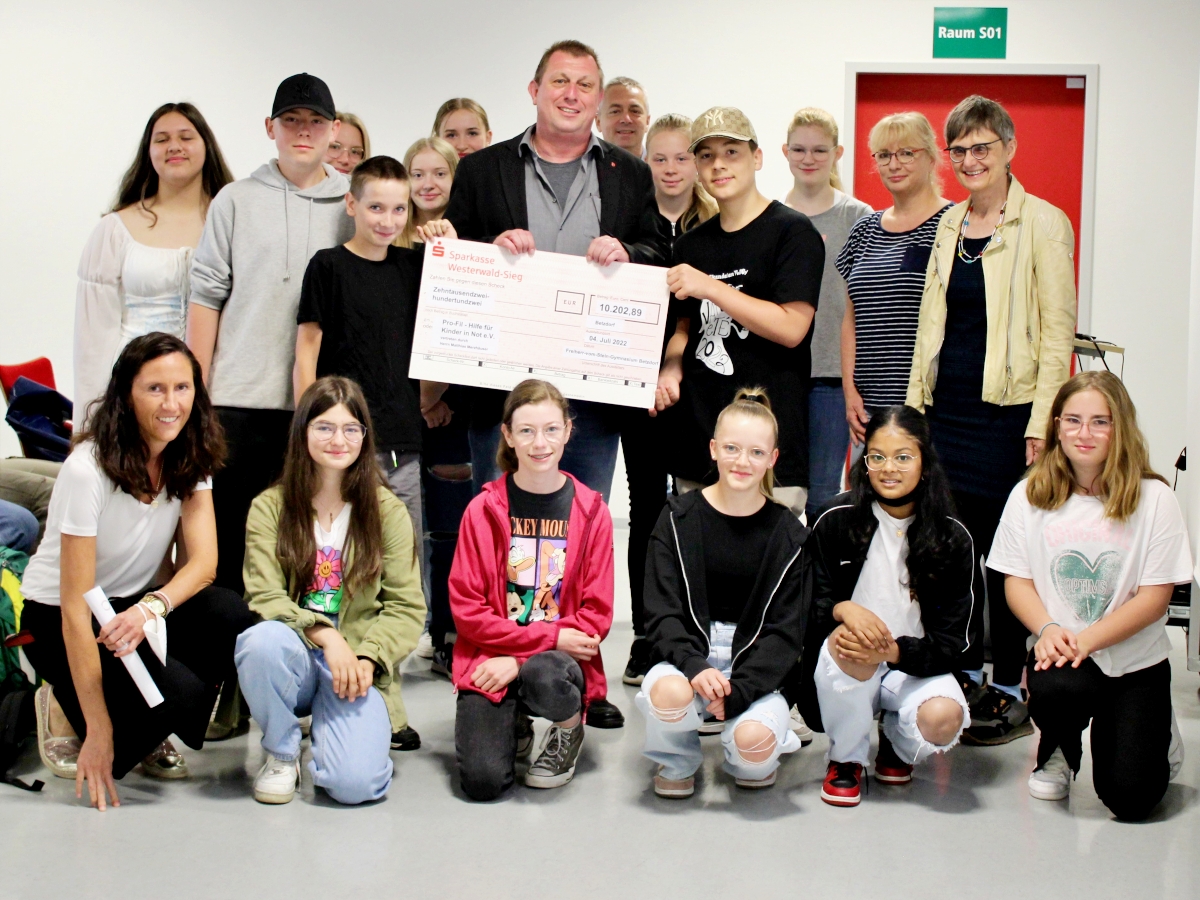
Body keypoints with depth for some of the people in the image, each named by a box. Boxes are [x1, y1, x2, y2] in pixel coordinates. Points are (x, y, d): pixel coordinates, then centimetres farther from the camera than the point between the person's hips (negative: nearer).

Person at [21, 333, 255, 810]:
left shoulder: (190, 458, -6)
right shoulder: (88, 469, -25)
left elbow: (202, 562, -13)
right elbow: (75, 609, -25)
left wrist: (152, 608, -37)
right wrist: (97, 730, -27)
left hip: (137, 603, 6)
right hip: (54, 620, -6)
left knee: (233, 618, -25)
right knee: (179, 693, -30)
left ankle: (146, 736, 0)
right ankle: (66, 715, 2)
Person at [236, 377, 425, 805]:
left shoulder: (388, 511, 4)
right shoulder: (269, 507, 2)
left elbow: (407, 607, 0)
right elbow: (263, 597, -7)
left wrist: (368, 658, -17)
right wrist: (325, 635, -22)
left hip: (359, 665, -1)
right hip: (294, 657, 1)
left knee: (355, 782, -25)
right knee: (262, 640, -36)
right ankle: (281, 753, -7)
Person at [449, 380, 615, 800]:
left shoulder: (592, 513, 0)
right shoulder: (484, 509, -2)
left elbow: (597, 614, -2)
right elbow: (466, 607, -5)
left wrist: (518, 659, -13)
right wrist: (549, 636, -15)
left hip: (560, 657, 0)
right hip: (490, 660, 0)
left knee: (544, 676, -37)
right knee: (483, 780, -21)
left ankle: (569, 731, 1)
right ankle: (512, 726, 16)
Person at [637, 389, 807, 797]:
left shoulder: (788, 535, 1)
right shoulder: (679, 518, 1)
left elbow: (786, 630, -3)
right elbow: (662, 611, -4)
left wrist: (739, 690, -17)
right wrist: (694, 666, -23)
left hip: (756, 670, 0)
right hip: (686, 656, 0)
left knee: (752, 741, -31)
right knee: (669, 691, -35)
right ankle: (677, 762, 1)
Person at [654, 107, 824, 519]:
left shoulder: (793, 231, -5)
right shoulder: (692, 244, 15)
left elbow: (791, 327, -14)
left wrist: (711, 287, -15)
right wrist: (671, 368, 1)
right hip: (698, 434, 6)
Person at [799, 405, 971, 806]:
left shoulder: (952, 538, -5)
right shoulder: (836, 521, -6)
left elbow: (950, 641, -8)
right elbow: (810, 608, -5)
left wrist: (893, 650, -27)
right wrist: (843, 609, -28)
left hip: (912, 665, 1)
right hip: (843, 669, -1)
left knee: (944, 717, -31)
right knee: (849, 639, -36)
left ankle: (897, 742, 11)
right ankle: (846, 757, -6)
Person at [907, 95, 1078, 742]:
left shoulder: (1043, 224, -5)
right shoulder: (949, 226, 13)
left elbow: (1057, 330, -9)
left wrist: (1041, 424, -14)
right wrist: (916, 405, 12)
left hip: (1007, 410, -6)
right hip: (947, 408, 6)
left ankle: (1008, 692, 10)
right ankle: (963, 677, 22)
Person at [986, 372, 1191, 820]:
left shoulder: (1154, 498, -8)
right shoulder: (1030, 496, -1)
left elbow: (1154, 597, -10)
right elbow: (1016, 581, 0)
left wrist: (1086, 639, -22)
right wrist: (1048, 629, -20)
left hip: (1135, 662, -1)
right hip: (1062, 651, 1)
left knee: (1130, 799, -13)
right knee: (1055, 690, -37)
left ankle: (1156, 738, 27)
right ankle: (1060, 753, 4)